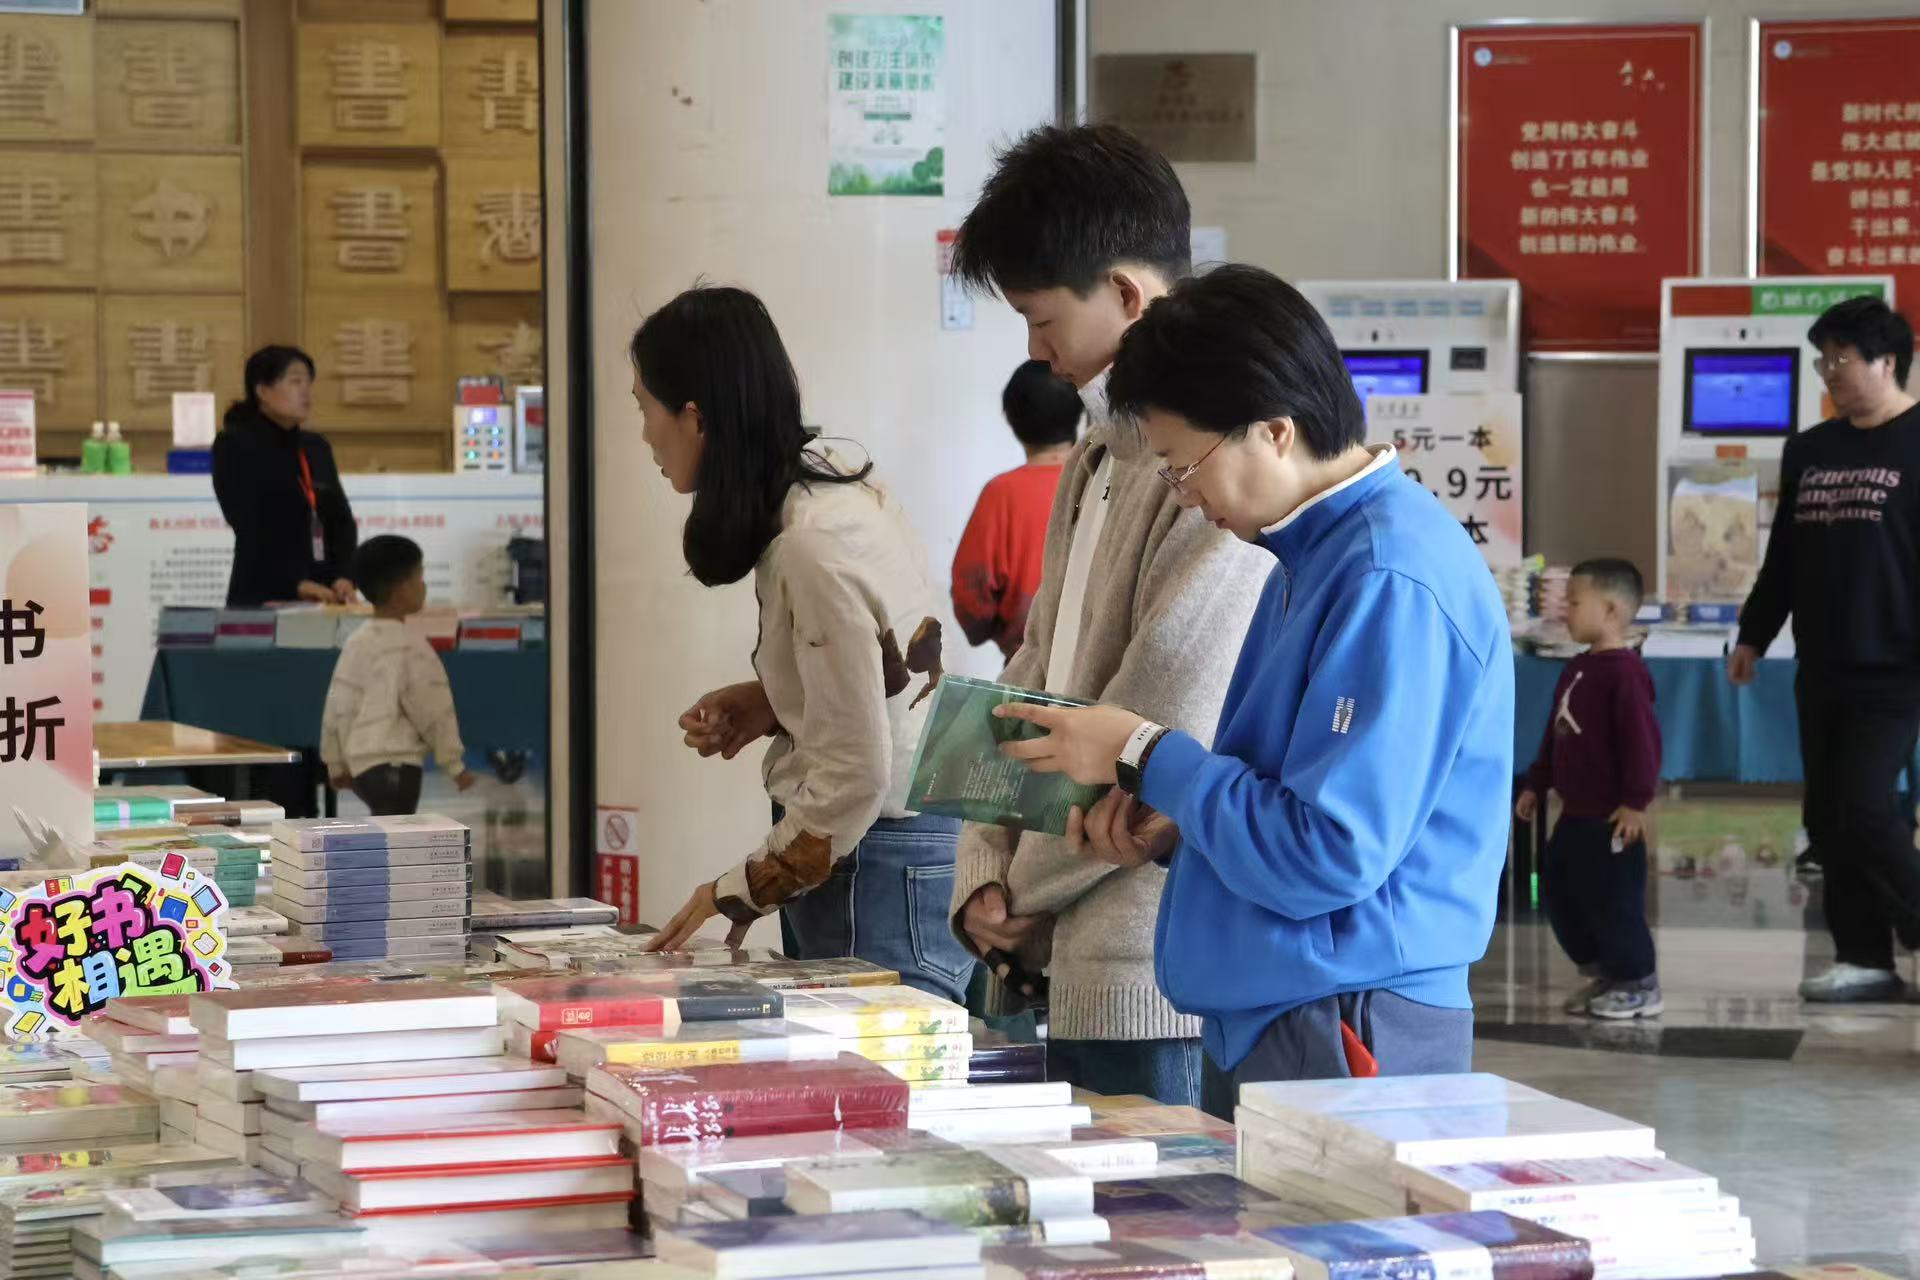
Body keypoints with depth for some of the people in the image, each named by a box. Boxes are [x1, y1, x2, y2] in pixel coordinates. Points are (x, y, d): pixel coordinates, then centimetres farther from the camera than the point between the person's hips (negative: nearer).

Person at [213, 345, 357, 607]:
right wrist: (297, 583, -23)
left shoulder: (317, 448, 17)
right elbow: (251, 528, -13)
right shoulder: (234, 447, -2)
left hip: (320, 601, 6)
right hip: (262, 600, -5)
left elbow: (341, 520, 13)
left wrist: (343, 577, -6)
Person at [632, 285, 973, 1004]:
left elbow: (856, 771, -20)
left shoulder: (815, 548, -21)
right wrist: (770, 703, 6)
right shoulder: (831, 481, 7)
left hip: (880, 865, -9)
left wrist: (737, 894, -10)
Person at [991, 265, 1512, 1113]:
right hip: (1258, 1027, 10)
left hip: (1350, 1039, -10)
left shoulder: (1392, 580, -19)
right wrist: (1170, 834, 4)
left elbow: (1329, 853, -22)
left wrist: (1147, 756, -11)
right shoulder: (1310, 559, 13)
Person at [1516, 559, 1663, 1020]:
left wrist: (1636, 801, -24)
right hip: (1576, 812, 10)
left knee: (1613, 899, -4)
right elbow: (1556, 735, 21)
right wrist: (1536, 785, 23)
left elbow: (1641, 740, -22)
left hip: (1611, 815, -10)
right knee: (1560, 892, 15)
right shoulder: (1578, 668, 13)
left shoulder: (1624, 672, -18)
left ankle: (1638, 985, 9)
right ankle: (1602, 973, 27)